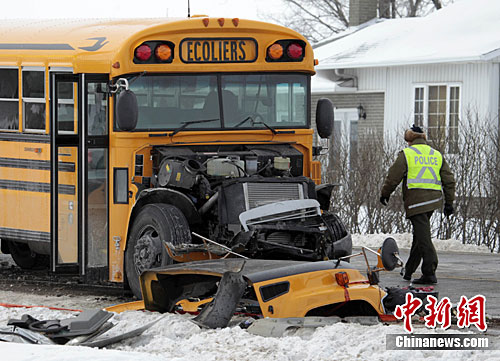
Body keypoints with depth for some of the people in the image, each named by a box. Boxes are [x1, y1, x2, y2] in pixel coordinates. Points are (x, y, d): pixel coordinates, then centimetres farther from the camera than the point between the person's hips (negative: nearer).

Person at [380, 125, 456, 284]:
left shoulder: (406, 154, 0)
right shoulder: (437, 155, 16)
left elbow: (393, 177, -1)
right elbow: (449, 180, 14)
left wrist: (384, 194, 15)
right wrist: (449, 202, 19)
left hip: (415, 200, -6)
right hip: (434, 198, 6)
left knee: (423, 236, -10)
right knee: (419, 235, 17)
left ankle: (429, 273, -18)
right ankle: (408, 270, 26)